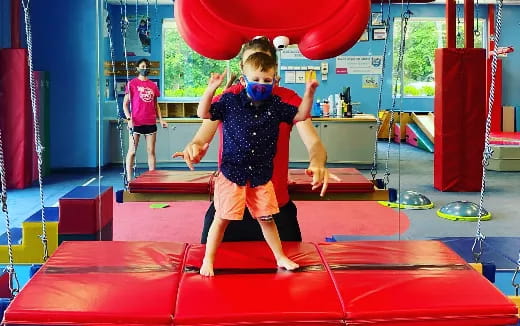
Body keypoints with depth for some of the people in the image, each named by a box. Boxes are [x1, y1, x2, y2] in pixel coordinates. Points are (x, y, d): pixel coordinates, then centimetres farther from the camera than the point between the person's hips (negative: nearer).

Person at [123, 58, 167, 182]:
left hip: (151, 123, 4)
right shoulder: (132, 83, 0)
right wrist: (129, 118, -14)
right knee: (132, 151, -1)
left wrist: (161, 120, 7)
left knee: (151, 151, 6)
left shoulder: (153, 85, 12)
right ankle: (129, 179, 5)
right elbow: (125, 104, -1)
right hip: (136, 123, -4)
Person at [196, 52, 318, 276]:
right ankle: (208, 261, 15)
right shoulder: (230, 101, -7)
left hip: (261, 176, 3)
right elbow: (204, 114, -7)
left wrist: (309, 93, -7)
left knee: (266, 218, 14)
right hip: (232, 173, -3)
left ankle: (280, 258, 30)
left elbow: (300, 115, 7)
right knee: (222, 218, 1)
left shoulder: (275, 105, 1)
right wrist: (211, 89, -20)